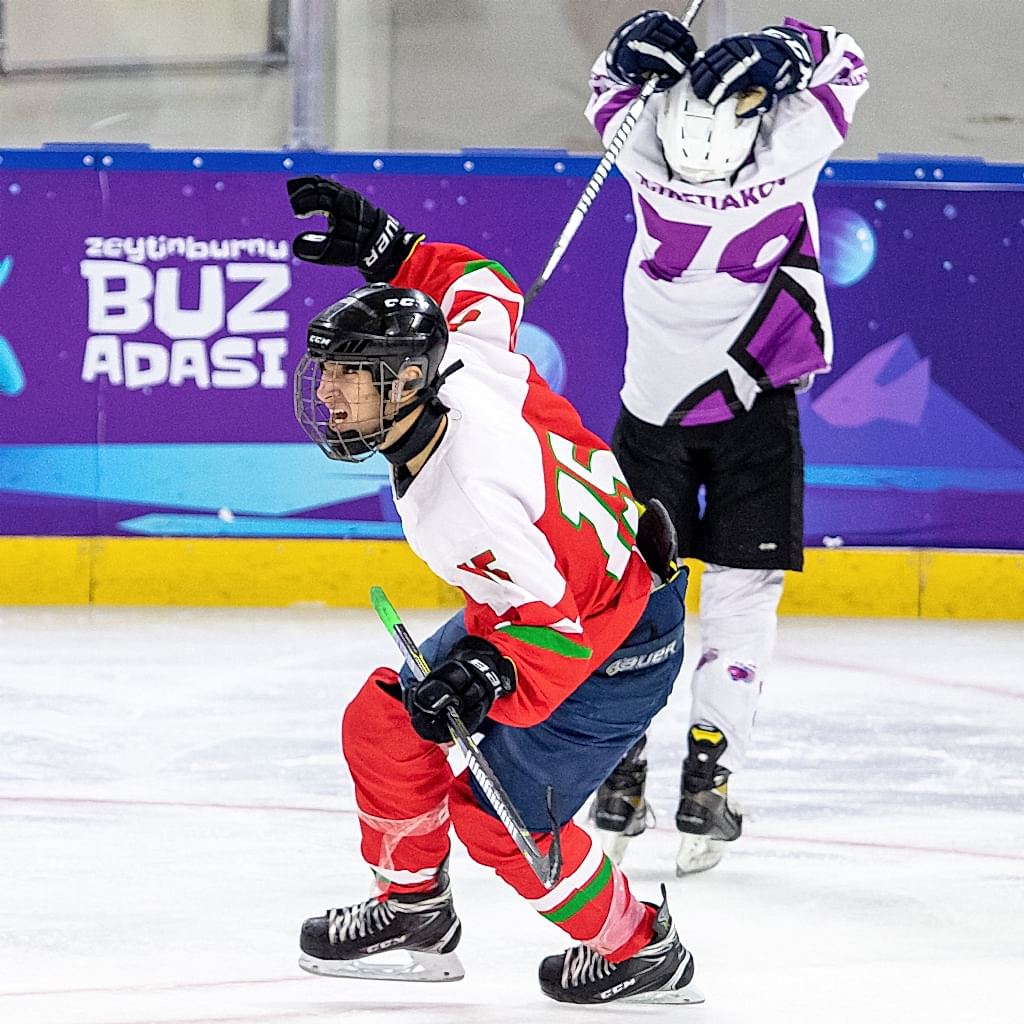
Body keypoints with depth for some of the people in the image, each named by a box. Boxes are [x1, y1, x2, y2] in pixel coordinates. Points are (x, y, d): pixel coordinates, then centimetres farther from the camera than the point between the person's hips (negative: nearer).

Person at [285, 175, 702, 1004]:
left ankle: (641, 952, 14)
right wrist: (385, 247, 4)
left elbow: (556, 618, -33)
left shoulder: (467, 500, -38)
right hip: (527, 606, 10)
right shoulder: (454, 367, -16)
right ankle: (416, 912, 27)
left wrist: (487, 677, -47)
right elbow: (484, 288, 5)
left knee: (498, 812, -8)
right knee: (383, 725, 9)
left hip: (614, 644, -10)